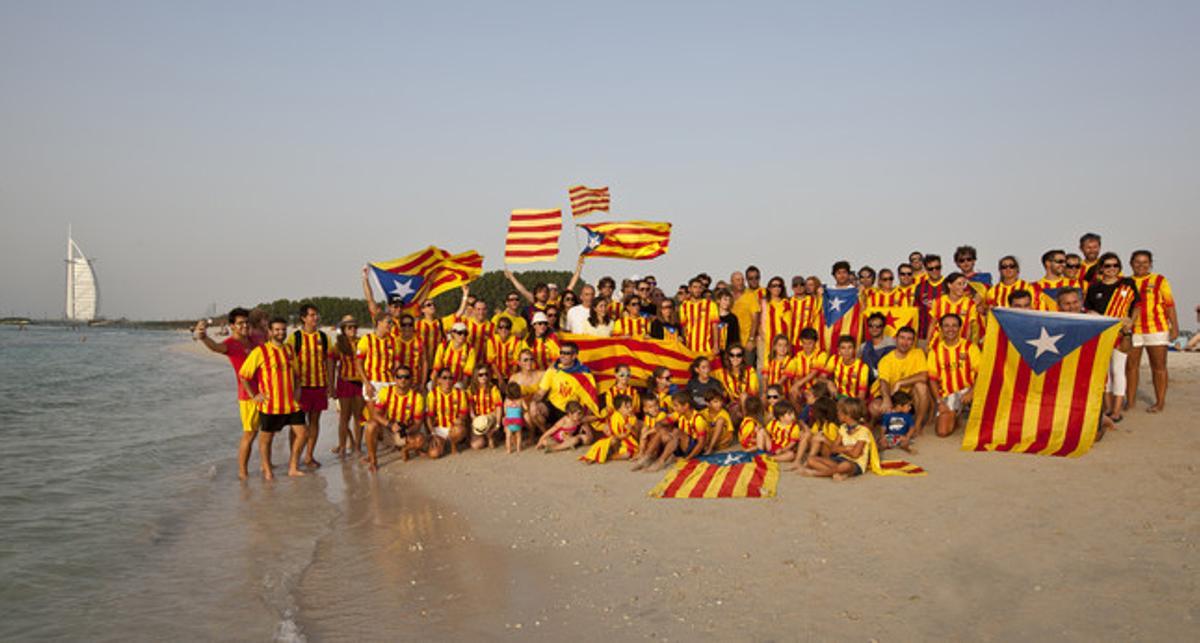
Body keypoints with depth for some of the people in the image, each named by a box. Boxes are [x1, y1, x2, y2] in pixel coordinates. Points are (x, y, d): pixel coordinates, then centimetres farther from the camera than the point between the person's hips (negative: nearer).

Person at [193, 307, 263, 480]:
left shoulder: (251, 339, 7)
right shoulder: (231, 344, -14)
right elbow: (216, 347, -37)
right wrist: (203, 337, -58)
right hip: (248, 395, -7)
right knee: (250, 434, -4)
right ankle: (242, 472, 7)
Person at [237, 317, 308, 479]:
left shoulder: (289, 350, 10)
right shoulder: (260, 351, -8)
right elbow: (243, 374, -7)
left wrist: (296, 390, 11)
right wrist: (254, 395, -8)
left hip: (291, 404, 5)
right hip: (270, 405, -5)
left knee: (302, 434, 4)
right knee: (266, 438, 6)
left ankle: (293, 468, 18)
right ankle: (267, 471, 20)